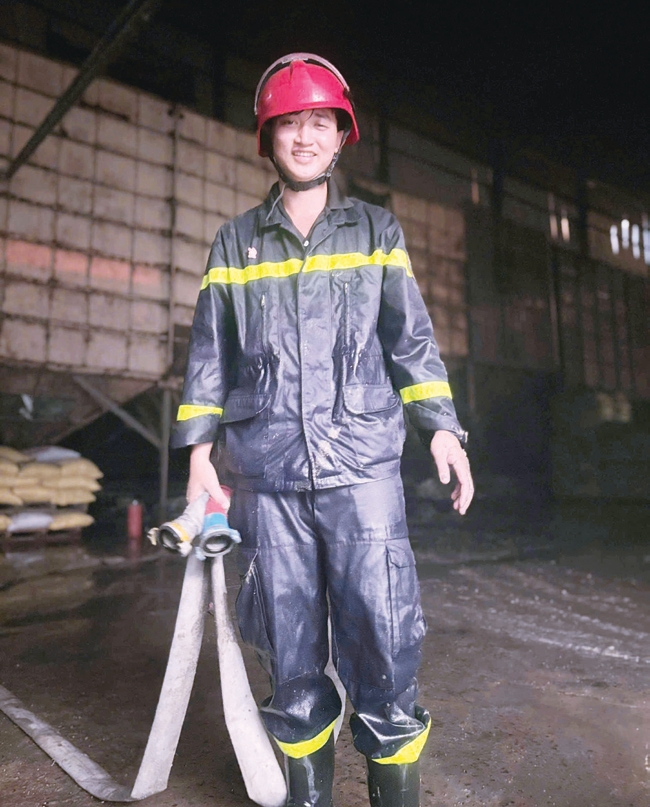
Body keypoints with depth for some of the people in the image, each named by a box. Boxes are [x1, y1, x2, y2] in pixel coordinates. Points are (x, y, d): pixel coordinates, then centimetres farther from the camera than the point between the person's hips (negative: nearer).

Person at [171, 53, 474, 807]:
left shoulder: (376, 230, 13)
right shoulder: (234, 243, 14)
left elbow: (411, 337, 9)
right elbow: (209, 350, 13)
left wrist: (441, 425, -2)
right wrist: (199, 446, 5)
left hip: (362, 463, -1)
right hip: (265, 470, 1)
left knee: (382, 632, -5)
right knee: (289, 644, 8)